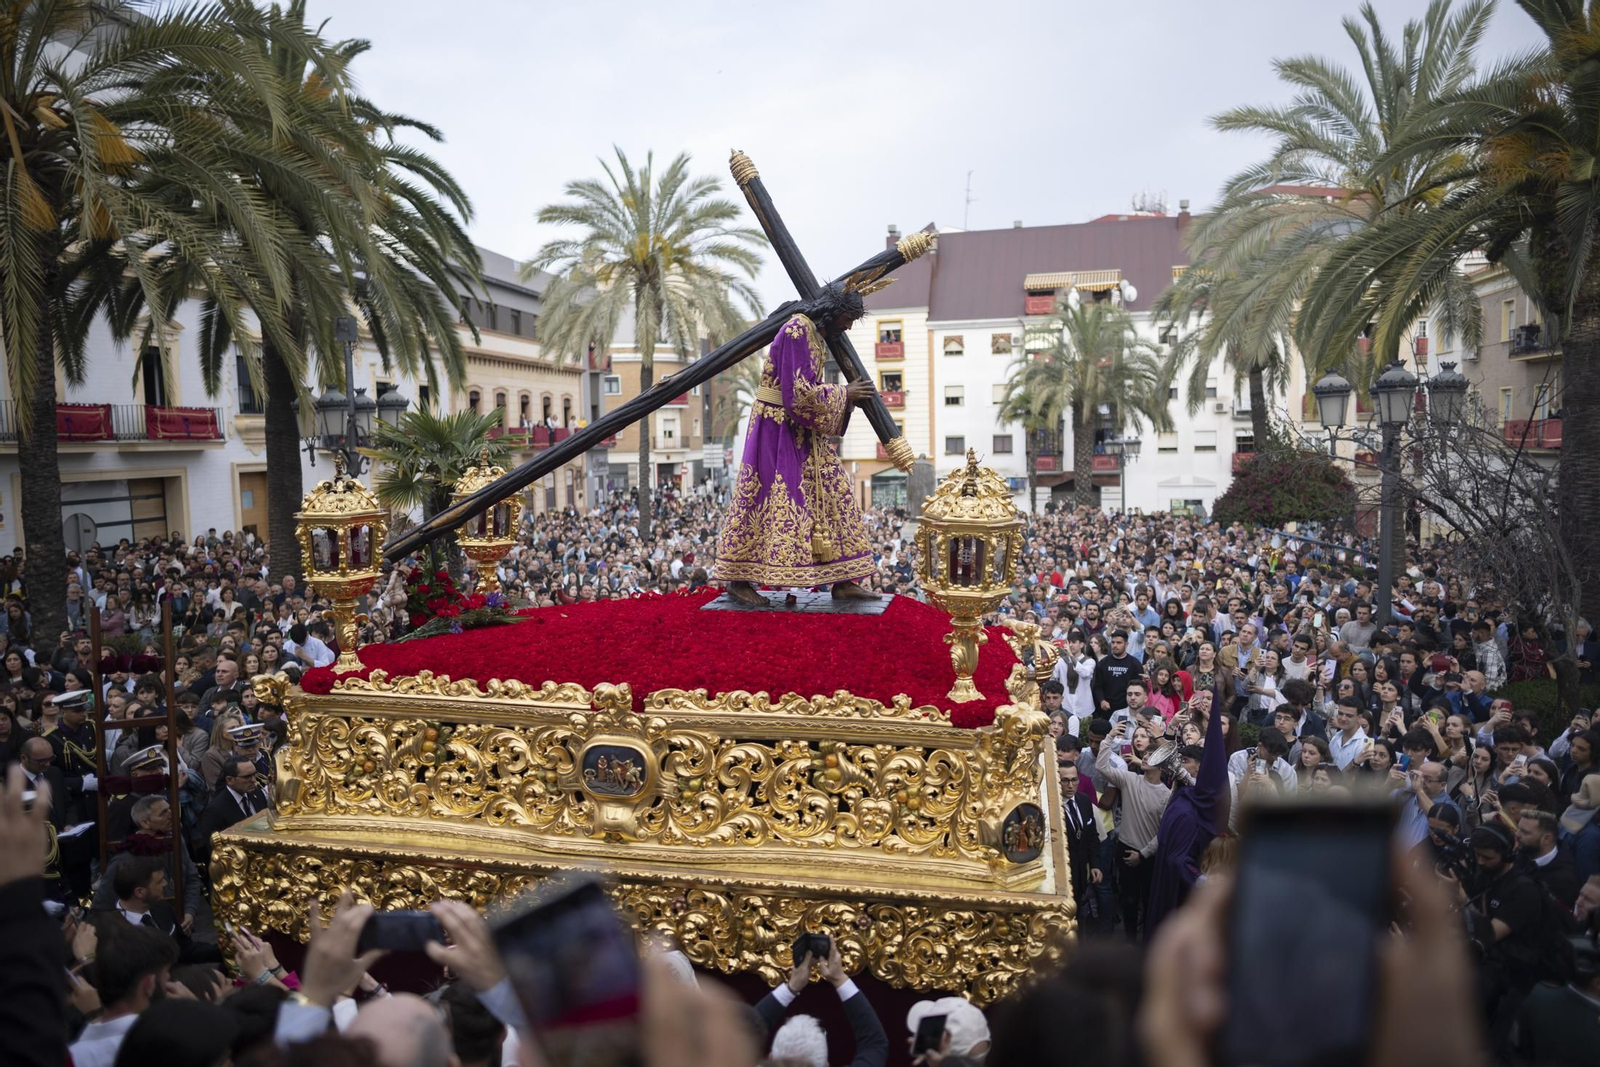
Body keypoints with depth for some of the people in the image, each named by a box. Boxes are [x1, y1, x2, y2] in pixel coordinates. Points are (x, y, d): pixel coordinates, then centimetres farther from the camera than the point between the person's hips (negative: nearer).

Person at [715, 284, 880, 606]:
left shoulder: (814, 334, 13)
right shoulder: (797, 331, -18)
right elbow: (799, 394, -22)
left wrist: (847, 397, 5)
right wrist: (843, 395, -10)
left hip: (800, 431, 10)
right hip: (777, 428, -10)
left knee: (833, 492, 6)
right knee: (772, 500, -5)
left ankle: (842, 582, 9)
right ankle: (739, 579, 7)